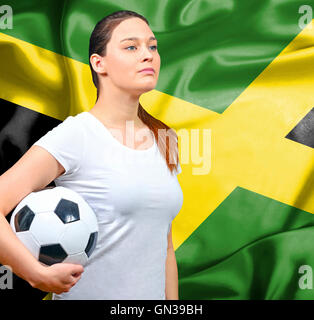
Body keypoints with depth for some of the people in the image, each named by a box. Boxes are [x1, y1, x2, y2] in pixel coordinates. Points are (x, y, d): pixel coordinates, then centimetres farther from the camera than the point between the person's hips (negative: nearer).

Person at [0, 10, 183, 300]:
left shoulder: (164, 139, 6)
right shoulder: (74, 135, -14)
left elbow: (164, 245, 12)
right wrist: (40, 275, -23)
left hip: (152, 294, 6)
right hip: (87, 293, -6)